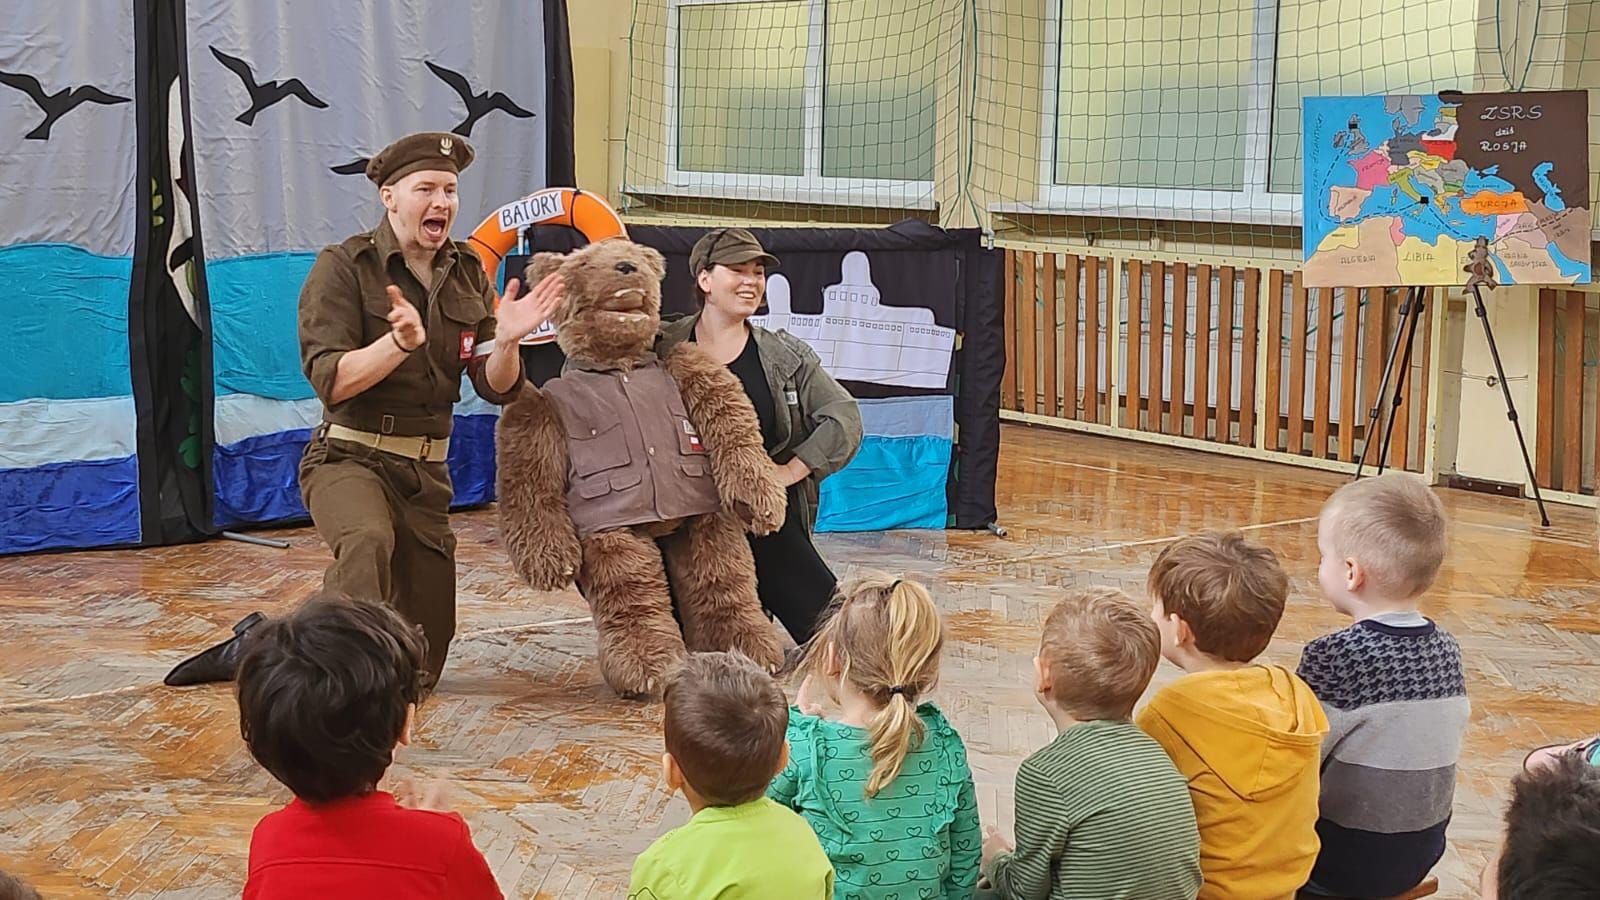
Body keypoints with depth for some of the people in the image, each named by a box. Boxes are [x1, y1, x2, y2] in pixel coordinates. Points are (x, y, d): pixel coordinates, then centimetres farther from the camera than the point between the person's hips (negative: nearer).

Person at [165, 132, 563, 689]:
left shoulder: (466, 273, 6)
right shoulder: (345, 267, -9)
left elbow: (496, 388, 1)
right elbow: (330, 381, -19)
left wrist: (506, 341, -21)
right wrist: (401, 340, -34)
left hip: (425, 473, 6)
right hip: (351, 458, -5)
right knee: (368, 539, -43)